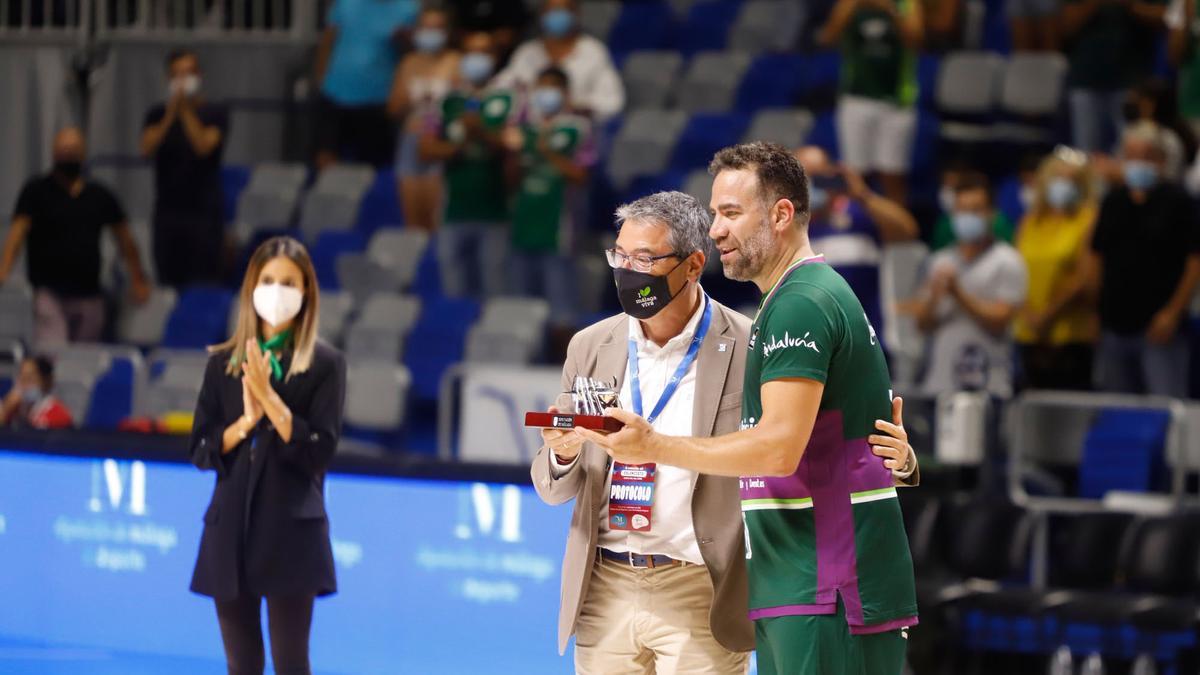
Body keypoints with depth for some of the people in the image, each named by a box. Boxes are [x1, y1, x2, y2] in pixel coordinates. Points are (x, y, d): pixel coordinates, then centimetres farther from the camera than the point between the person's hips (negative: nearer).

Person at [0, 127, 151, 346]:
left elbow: (124, 238, 20)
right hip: (49, 293, -4)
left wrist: (138, 280, 18)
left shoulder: (100, 196, 11)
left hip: (90, 297, 4)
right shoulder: (36, 191, 0)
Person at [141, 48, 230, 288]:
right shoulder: (157, 115, 9)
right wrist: (171, 113, -11)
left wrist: (186, 111, -11)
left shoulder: (215, 114, 1)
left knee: (205, 284, -6)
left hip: (204, 211, -3)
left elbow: (204, 146, -14)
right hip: (168, 211, 3)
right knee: (168, 281, 0)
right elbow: (147, 147, -7)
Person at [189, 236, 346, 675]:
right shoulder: (224, 361, 8)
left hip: (291, 532, -4)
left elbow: (319, 451, -10)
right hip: (230, 529, 4)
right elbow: (201, 450, 5)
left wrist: (270, 398, -17)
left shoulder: (324, 364, -2)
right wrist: (247, 420, -11)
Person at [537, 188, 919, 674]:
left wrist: (893, 457, -22)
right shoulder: (591, 347, 8)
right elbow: (555, 489, 13)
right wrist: (562, 453, -11)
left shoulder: (750, 349, -6)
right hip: (604, 592, 4)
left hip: (699, 597, -4)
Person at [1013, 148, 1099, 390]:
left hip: (1072, 336, -5)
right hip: (1030, 335, 5)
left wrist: (1049, 316, -10)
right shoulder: (1031, 222, 15)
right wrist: (1028, 313, -5)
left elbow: (1084, 278, -9)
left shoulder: (1091, 221, -2)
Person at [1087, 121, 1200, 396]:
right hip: (1114, 328, 5)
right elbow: (1096, 257, 17)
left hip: (1159, 329, -5)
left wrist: (1173, 312, -13)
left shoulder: (1177, 201, -4)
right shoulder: (1113, 201, 11)